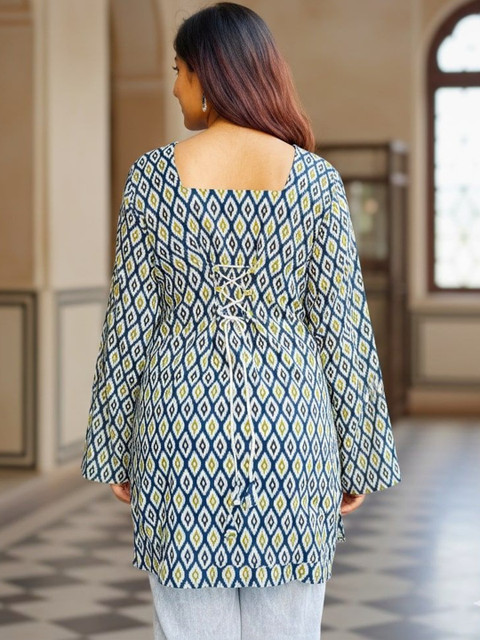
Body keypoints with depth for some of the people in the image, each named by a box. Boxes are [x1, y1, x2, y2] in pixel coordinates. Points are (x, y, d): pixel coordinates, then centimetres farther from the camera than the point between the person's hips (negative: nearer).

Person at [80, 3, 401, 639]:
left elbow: (129, 324, -1)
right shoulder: (316, 178, -2)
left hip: (181, 422, 0)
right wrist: (359, 456, 6)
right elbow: (343, 326, -2)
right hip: (288, 426, 0)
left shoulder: (154, 173, -2)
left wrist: (112, 449, 9)